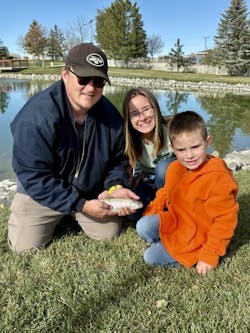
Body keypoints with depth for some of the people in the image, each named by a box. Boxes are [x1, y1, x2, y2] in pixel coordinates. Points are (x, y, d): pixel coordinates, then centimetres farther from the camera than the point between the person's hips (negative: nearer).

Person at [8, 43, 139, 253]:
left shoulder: (110, 116, -14)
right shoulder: (37, 116, -30)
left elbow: (118, 160, 0)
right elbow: (34, 177, -27)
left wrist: (116, 186, -21)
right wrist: (81, 205, -27)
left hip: (93, 192, 4)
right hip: (41, 192, -3)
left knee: (109, 233, 7)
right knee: (25, 246, -8)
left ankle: (71, 217, 34)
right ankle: (54, 218, 24)